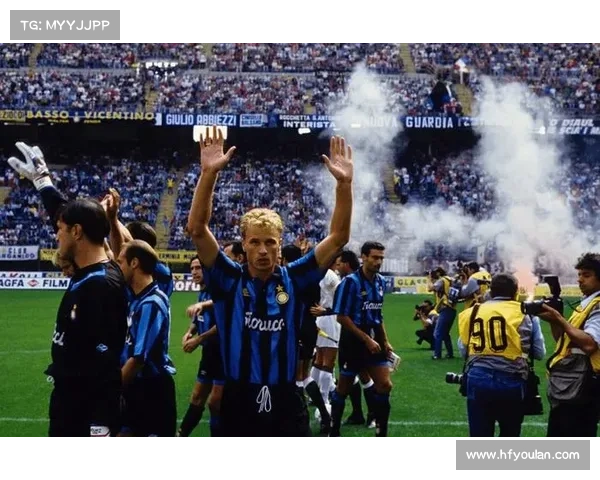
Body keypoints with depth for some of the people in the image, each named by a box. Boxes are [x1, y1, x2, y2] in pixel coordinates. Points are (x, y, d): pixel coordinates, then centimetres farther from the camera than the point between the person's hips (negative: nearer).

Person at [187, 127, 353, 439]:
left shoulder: (294, 280, 2)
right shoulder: (229, 280, -2)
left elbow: (338, 237, -3)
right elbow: (197, 229, -13)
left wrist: (344, 183, -16)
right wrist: (209, 173, -25)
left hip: (286, 404, 1)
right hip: (239, 405, -1)